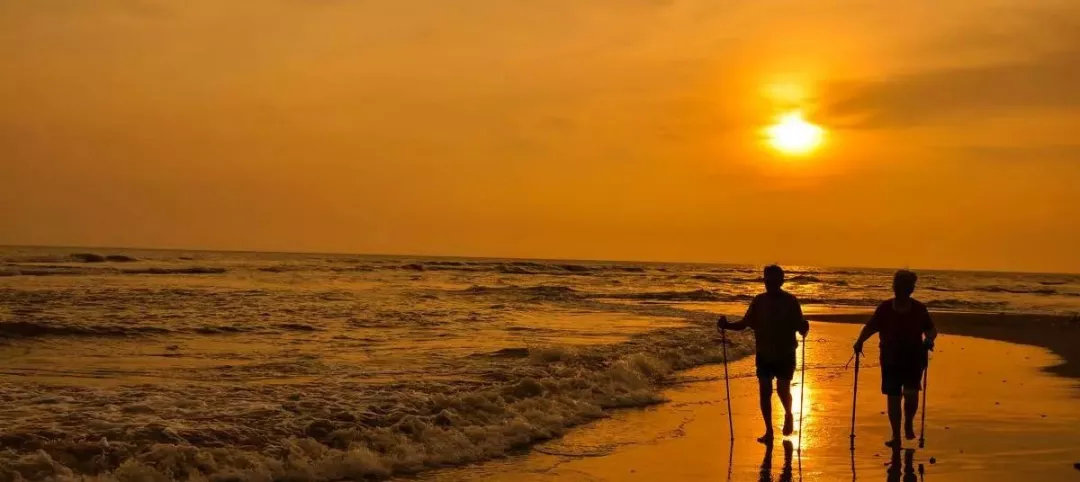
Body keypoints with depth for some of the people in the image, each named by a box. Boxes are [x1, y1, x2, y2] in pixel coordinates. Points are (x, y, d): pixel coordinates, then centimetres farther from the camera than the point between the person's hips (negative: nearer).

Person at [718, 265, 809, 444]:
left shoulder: (790, 301, -6)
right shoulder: (759, 301, 0)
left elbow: (801, 326, -6)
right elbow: (745, 323, 4)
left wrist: (804, 330, -30)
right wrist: (727, 325, -13)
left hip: (785, 355, -2)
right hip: (764, 354, 2)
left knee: (783, 390, -7)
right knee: (764, 392, -2)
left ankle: (788, 415, 26)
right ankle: (769, 431, 9)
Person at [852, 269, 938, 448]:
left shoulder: (919, 309, 1)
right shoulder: (884, 308, 1)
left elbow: (931, 330, 8)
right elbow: (870, 327, 4)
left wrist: (929, 339, -14)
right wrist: (860, 341, -13)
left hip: (914, 358, -1)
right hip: (890, 359, 1)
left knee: (911, 393, -16)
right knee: (893, 397, 3)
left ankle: (909, 424, 13)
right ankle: (896, 436, 14)